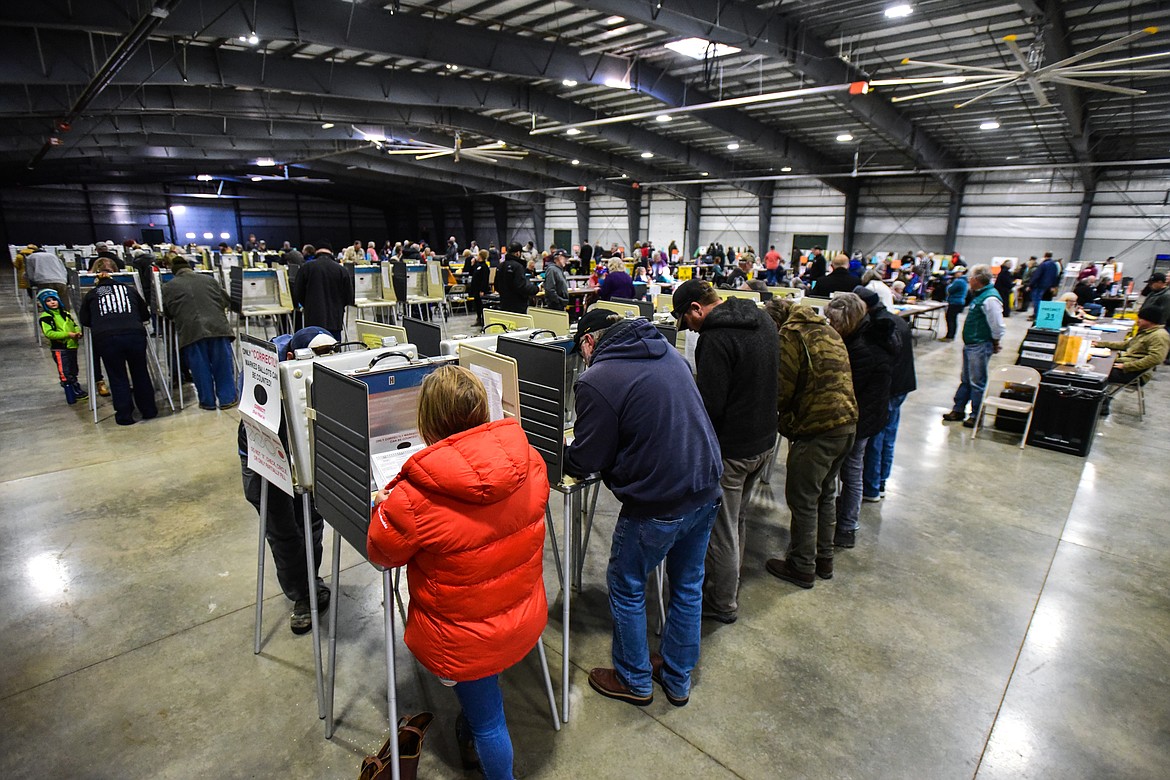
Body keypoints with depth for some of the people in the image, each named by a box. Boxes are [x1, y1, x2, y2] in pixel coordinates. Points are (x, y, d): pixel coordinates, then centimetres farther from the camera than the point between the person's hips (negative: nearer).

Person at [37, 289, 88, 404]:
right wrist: (68, 334, -24)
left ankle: (78, 391, 31)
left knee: (73, 371, 19)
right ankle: (71, 396, -2)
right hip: (59, 349, -7)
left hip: (72, 346, 7)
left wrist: (78, 332, -3)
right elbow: (49, 333, -18)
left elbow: (74, 325, 19)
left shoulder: (65, 313, 13)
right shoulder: (45, 317, -9)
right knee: (65, 373, -5)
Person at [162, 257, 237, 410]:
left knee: (200, 368, 8)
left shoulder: (169, 286, 11)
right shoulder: (210, 280, 16)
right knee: (223, 365, 8)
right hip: (217, 327, 1)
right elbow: (225, 301, 22)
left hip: (191, 331, -1)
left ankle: (207, 402, 15)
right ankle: (227, 399, 12)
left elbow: (168, 313, 16)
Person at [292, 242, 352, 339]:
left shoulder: (306, 267, -1)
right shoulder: (342, 270, -2)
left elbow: (297, 294, 4)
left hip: (313, 320, 0)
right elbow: (349, 298, 2)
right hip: (335, 321, 0)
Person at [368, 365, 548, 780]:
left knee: (487, 721, 22)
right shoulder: (529, 462, -18)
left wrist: (381, 504, 8)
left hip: (467, 640, -4)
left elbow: (380, 552, -10)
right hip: (526, 620, 5)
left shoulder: (413, 499, -32)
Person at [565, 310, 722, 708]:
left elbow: (585, 460, -11)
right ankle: (678, 679, 41)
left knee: (626, 589, 17)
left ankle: (634, 681, 36)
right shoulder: (668, 351, 6)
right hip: (706, 490, 8)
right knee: (687, 586, 22)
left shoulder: (597, 380, -18)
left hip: (658, 504, -7)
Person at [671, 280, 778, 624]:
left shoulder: (716, 338, -25)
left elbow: (709, 405, -25)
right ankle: (731, 580, 44)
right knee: (738, 519, 26)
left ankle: (723, 603, 26)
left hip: (731, 449, -9)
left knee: (721, 529, 9)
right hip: (764, 440, 9)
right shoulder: (762, 320, 4)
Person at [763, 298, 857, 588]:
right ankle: (823, 560, 35)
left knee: (802, 500, 5)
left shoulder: (790, 335, -10)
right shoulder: (827, 330, 16)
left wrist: (779, 422, 6)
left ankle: (802, 567, 18)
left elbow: (782, 390, -14)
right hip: (846, 424, 9)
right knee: (825, 494, 22)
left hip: (816, 430, -9)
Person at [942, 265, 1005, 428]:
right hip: (970, 345, 10)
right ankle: (958, 410, 27)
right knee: (966, 380, 17)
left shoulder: (990, 299, -21)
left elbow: (998, 326, -21)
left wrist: (994, 344, -8)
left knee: (977, 382, 0)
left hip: (980, 347, -10)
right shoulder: (980, 295, 10)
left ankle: (976, 416, 11)